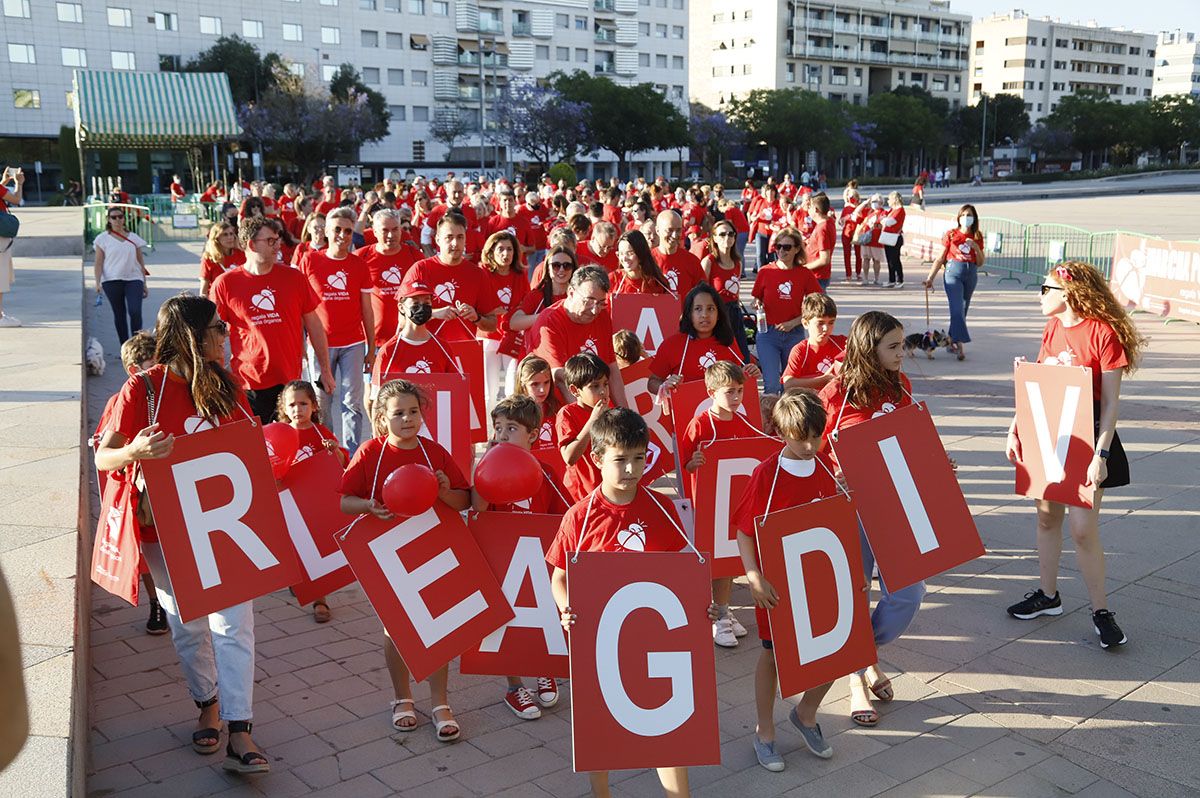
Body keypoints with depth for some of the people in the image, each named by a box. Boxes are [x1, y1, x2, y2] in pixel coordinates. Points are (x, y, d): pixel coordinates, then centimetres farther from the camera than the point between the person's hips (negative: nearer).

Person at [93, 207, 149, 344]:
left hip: (133, 279, 1)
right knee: (119, 315, 4)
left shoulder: (134, 238, 10)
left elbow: (140, 261, 13)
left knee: (135, 312, -16)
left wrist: (144, 284, 12)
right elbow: (99, 263, 2)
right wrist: (97, 282, -11)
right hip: (112, 281, 0)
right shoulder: (103, 238, 4)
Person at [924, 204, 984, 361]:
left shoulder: (977, 237, 9)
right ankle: (960, 345, -19)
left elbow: (980, 263, 11)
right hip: (953, 272, -4)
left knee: (962, 311, 8)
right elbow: (940, 259, 2)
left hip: (971, 274, 4)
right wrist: (930, 278, -4)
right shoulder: (951, 235, 1)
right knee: (957, 309, -15)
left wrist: (976, 247, -7)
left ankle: (952, 341, 22)